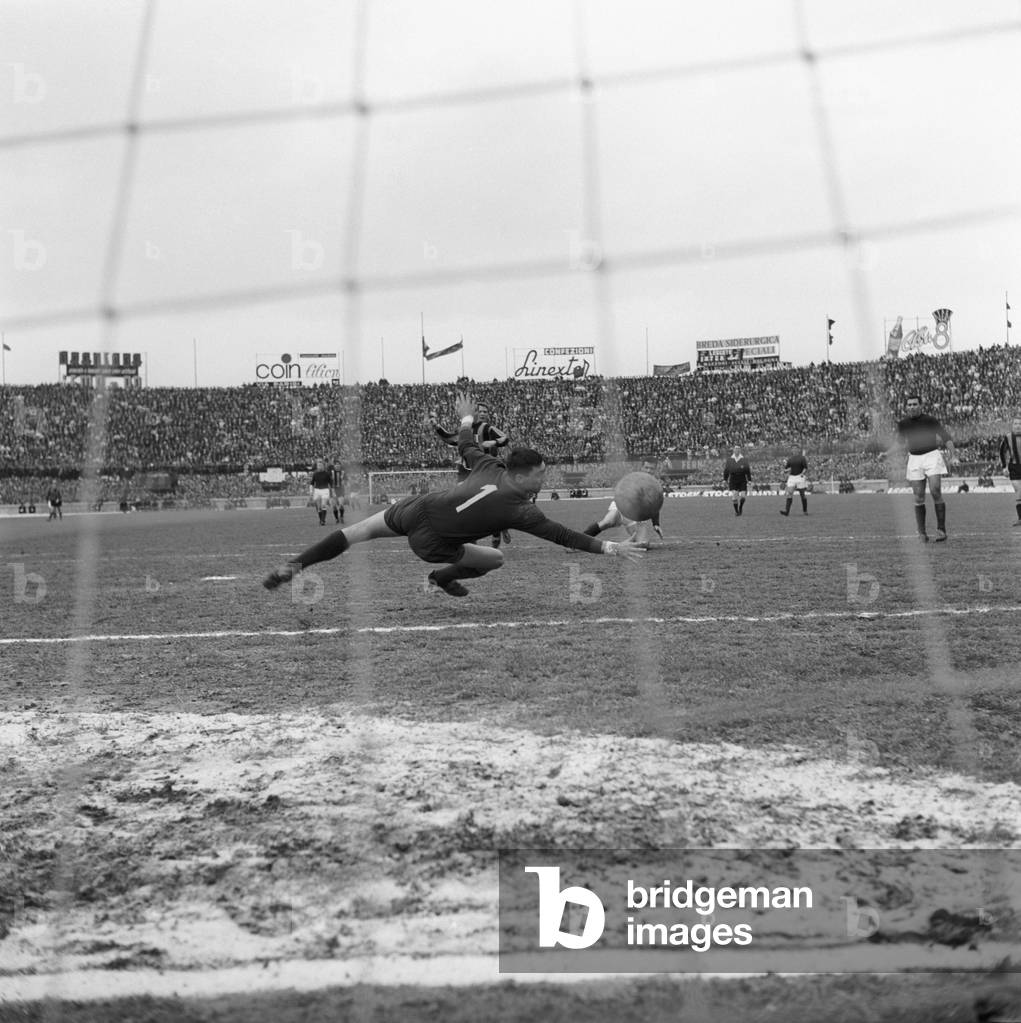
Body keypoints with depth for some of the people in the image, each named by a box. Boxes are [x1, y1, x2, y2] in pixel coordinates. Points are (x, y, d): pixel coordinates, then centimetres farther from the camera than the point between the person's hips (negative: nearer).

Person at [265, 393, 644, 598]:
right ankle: (441, 579, 29)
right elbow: (560, 535, -11)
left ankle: (294, 565, 16)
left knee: (360, 531, 19)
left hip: (414, 508, 6)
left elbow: (465, 445, 22)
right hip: (428, 540, -6)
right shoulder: (518, 508, -12)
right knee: (495, 559, 9)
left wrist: (467, 418, 44)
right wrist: (609, 547, -8)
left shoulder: (489, 466, 3)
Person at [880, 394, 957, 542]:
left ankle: (941, 529, -8)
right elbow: (899, 441, 21)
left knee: (936, 492, -14)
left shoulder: (931, 420, -4)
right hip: (914, 459, 3)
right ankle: (922, 533, 6)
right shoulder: (903, 424, 6)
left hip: (932, 456, -3)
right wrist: (886, 453, 9)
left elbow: (947, 438, -1)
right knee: (919, 497, 0)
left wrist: (952, 453, -15)